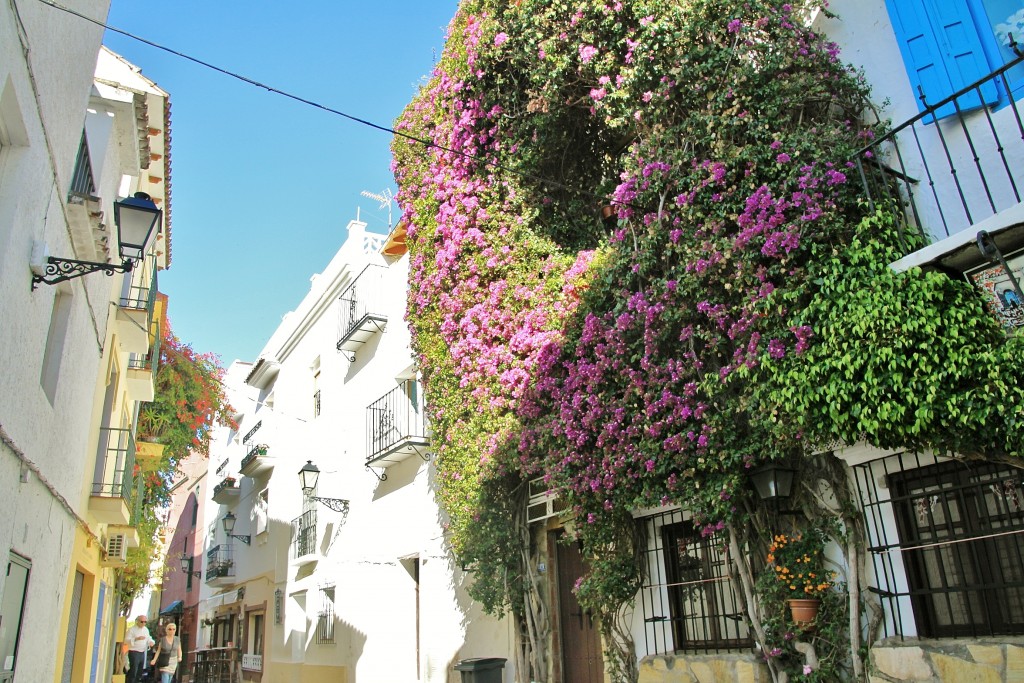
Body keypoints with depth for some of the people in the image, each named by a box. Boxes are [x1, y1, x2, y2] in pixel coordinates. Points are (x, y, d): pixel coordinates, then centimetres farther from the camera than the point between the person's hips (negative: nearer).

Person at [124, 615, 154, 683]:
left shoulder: (146, 630, 14)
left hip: (142, 653, 7)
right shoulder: (132, 629, -6)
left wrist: (151, 642, -4)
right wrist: (136, 639, -26)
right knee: (133, 672, -12)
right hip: (134, 653, -7)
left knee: (139, 673, 11)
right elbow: (126, 640, -14)